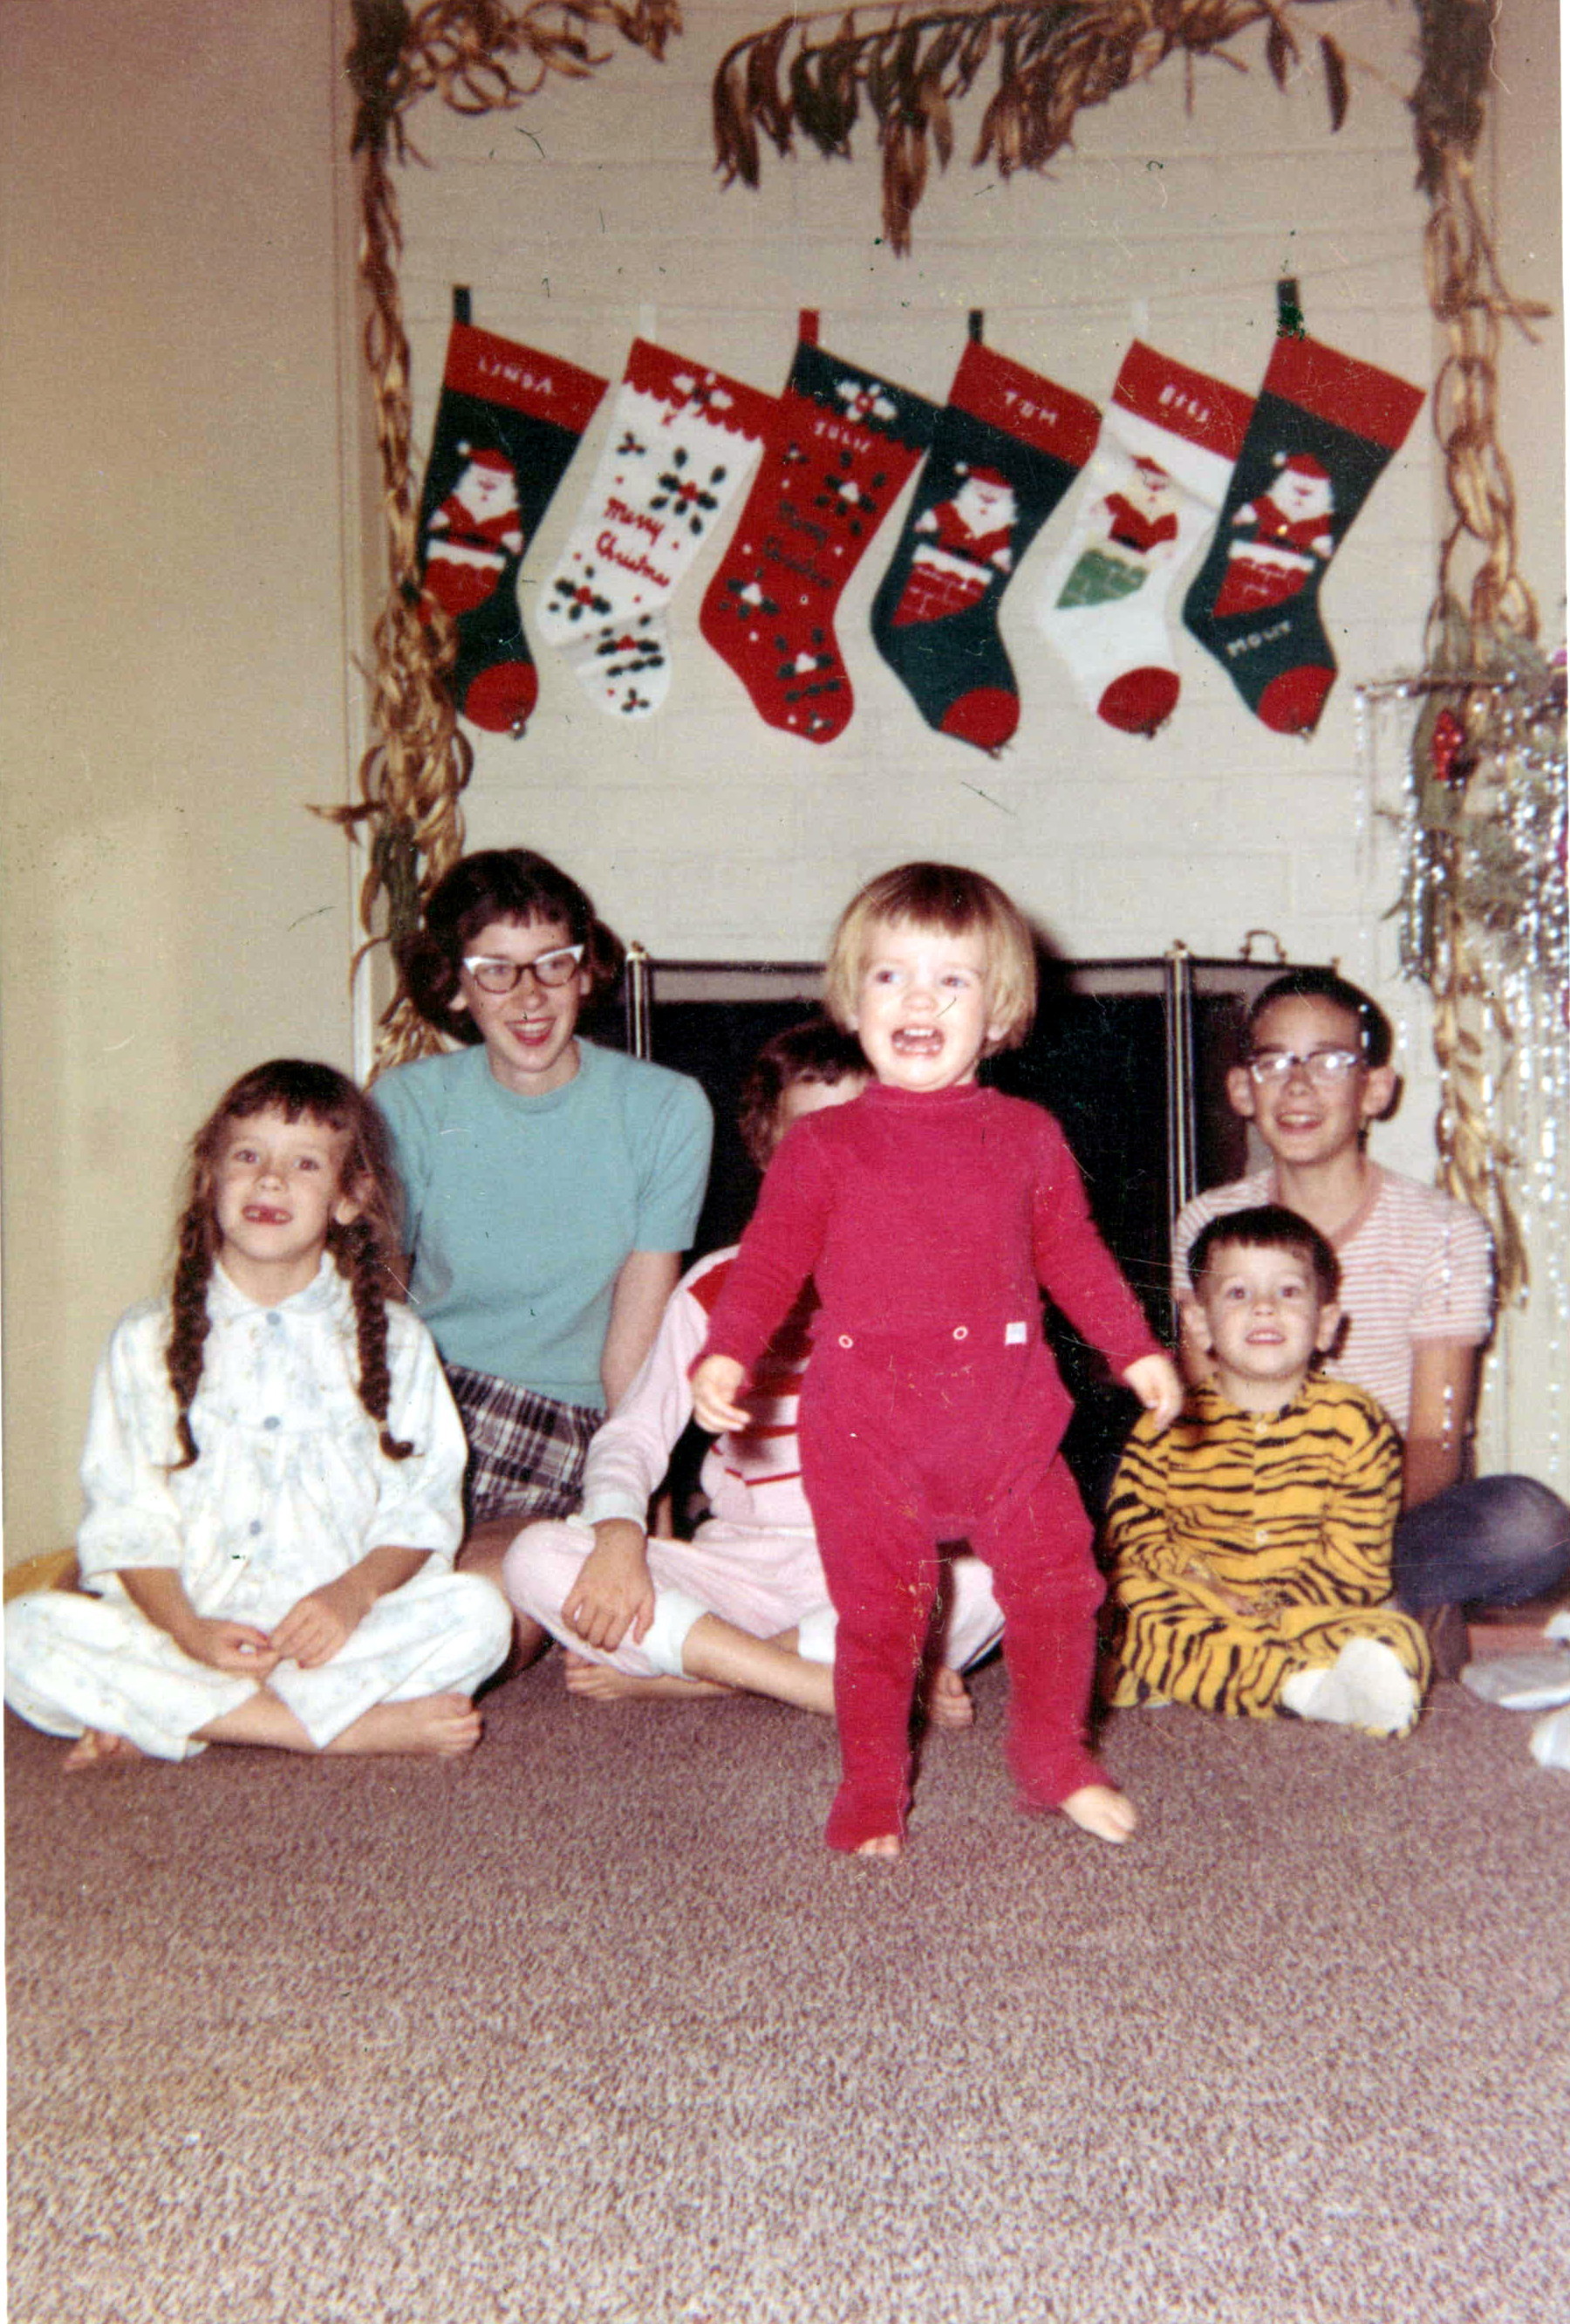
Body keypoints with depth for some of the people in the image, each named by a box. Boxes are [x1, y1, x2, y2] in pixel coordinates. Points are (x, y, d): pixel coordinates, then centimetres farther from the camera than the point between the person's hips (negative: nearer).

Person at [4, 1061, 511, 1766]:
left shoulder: (392, 1341, 9)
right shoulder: (149, 1340, 8)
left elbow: (420, 1507, 3)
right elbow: (127, 1520, 3)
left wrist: (356, 1590, -17)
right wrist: (187, 1630, -14)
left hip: (335, 1628, 0)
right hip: (189, 1624, 0)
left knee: (478, 1615, -27)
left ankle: (162, 1723, -23)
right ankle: (360, 1727, -28)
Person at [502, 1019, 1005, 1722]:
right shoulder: (717, 1286, 7)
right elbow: (634, 1432, 4)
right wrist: (619, 1533, -19)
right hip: (742, 1568, 1)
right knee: (537, 1559, -23)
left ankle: (673, 1671, -24)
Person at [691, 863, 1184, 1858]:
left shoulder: (1028, 1136, 9)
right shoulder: (823, 1146, 1)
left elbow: (1073, 1254, 17)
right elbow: (770, 1262, 0)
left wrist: (1137, 1349, 13)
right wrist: (727, 1356, -14)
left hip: (1009, 1422, 2)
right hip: (868, 1431, -2)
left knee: (1059, 1586, 5)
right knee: (878, 1614, 3)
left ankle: (1055, 1758, 29)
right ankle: (873, 1791, 21)